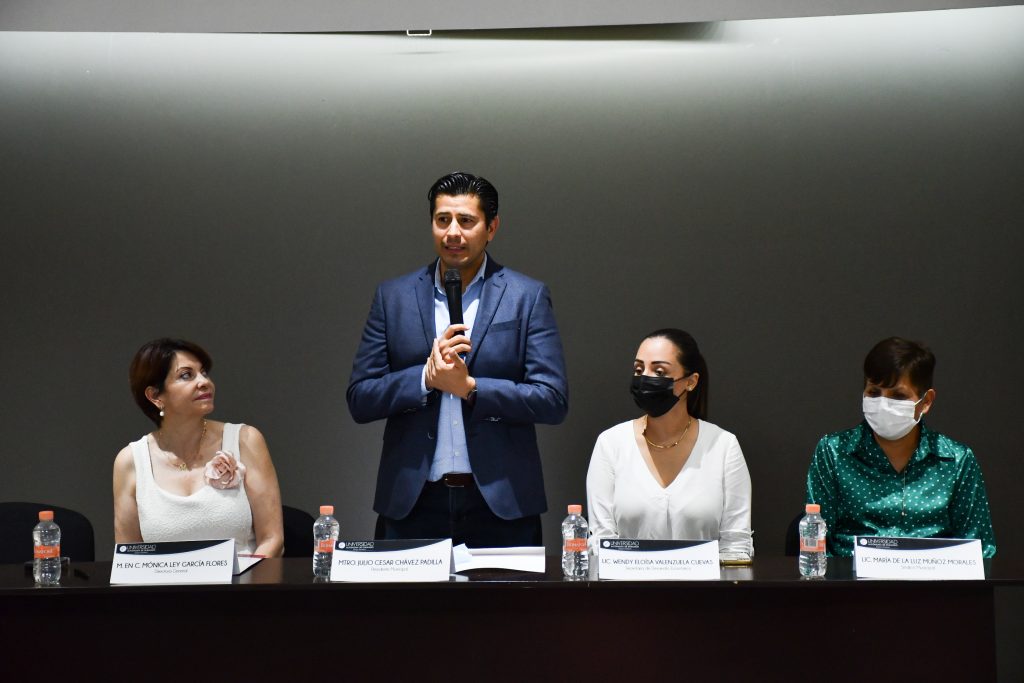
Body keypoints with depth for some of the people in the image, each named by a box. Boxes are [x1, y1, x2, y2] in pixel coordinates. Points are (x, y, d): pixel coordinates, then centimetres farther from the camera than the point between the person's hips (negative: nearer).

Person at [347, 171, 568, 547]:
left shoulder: (526, 297, 2)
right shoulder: (393, 297, 7)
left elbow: (553, 400, -4)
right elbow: (360, 400, 3)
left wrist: (470, 387, -16)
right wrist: (427, 377, -13)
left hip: (500, 504, -1)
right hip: (413, 505, 1)